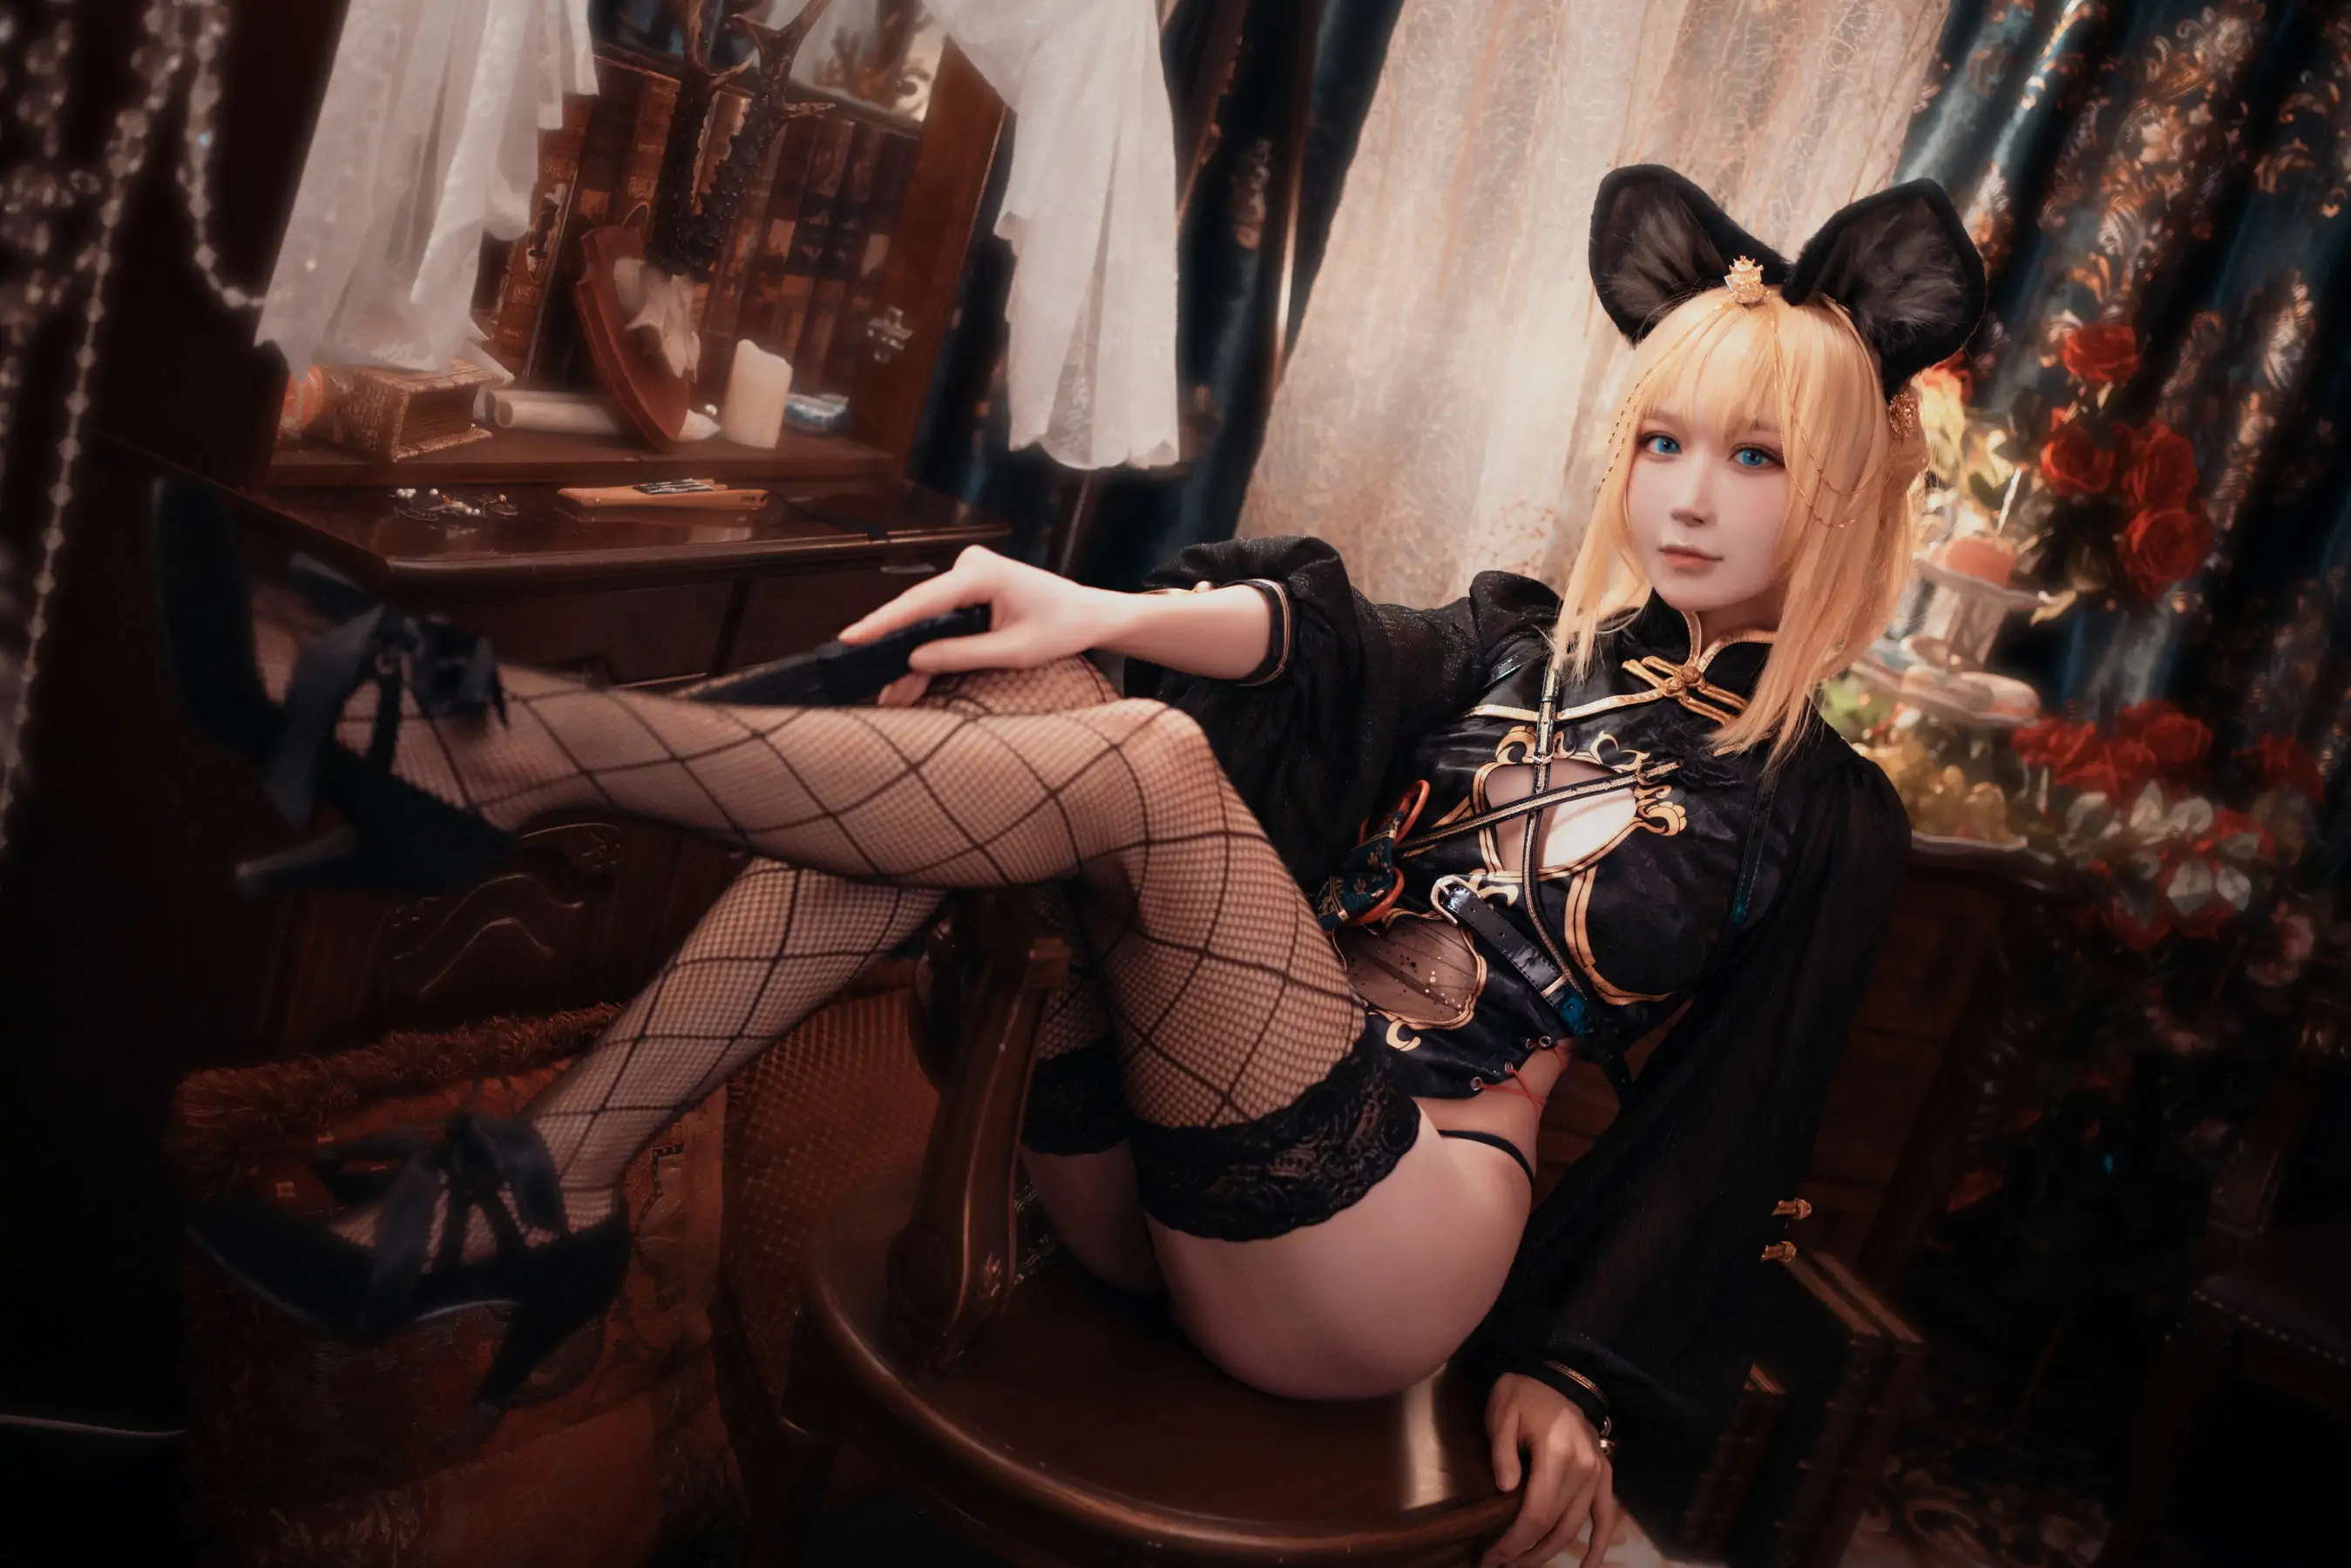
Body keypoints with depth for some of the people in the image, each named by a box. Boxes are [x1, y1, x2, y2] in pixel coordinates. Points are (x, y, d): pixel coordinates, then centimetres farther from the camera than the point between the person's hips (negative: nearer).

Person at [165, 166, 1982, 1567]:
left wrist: (1580, 1372, 0)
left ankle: (483, 750, -27)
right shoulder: (1528, 645, 17)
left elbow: (1714, 1141, 6)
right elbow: (1330, 639, -4)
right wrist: (1105, 616, -23)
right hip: (1172, 1193, 5)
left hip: (1383, 1251, -5)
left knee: (1139, 762, -27)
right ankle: (544, 1191, -21)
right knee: (1003, 709, -18)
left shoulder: (1815, 815, 8)